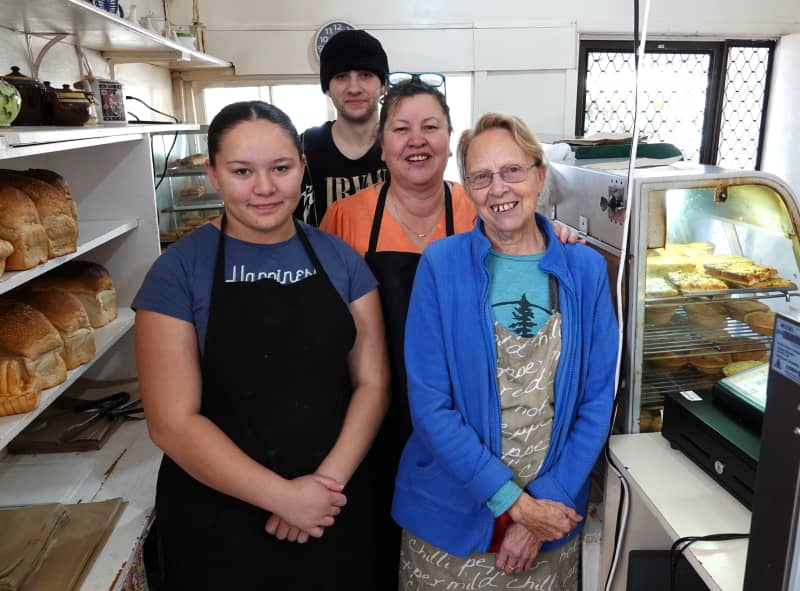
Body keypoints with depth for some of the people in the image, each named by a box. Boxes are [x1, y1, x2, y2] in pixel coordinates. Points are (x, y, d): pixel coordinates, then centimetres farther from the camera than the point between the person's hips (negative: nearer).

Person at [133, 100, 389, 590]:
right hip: (219, 522, -2)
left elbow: (373, 382, -1)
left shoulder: (341, 259, -1)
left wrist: (330, 479, -13)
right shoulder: (178, 271, -10)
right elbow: (173, 422, -12)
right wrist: (283, 496, -15)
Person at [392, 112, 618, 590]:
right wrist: (514, 502, -15)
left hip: (554, 513, 2)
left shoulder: (585, 269, -3)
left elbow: (598, 400, -2)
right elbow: (430, 403, -14)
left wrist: (545, 500, -9)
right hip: (450, 514, -1)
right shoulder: (441, 265, -10)